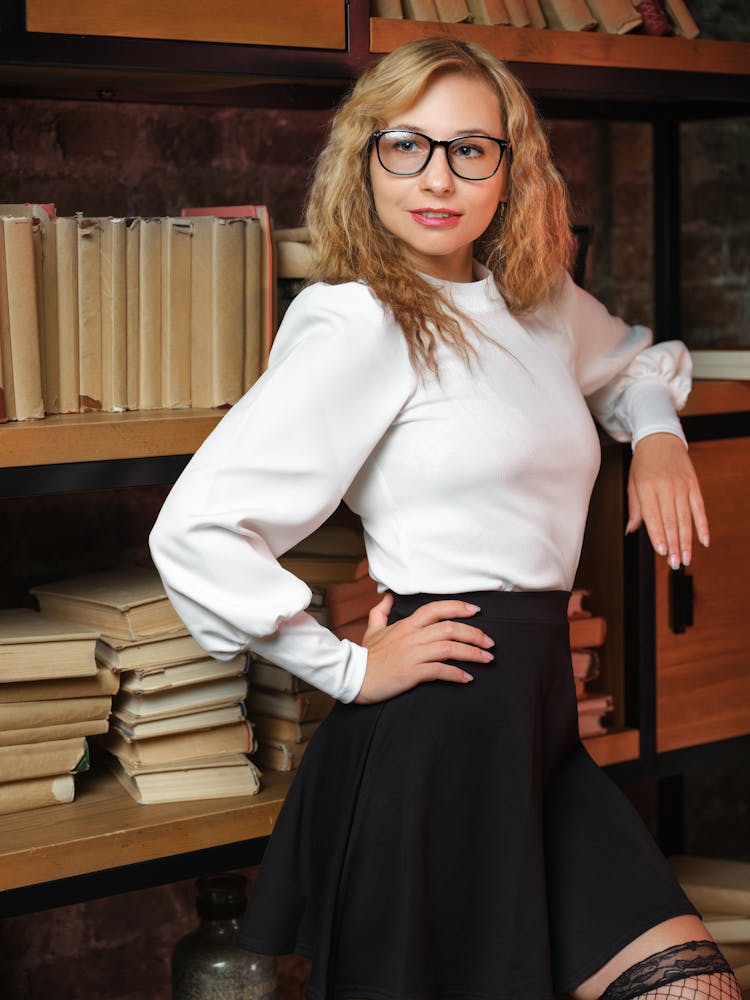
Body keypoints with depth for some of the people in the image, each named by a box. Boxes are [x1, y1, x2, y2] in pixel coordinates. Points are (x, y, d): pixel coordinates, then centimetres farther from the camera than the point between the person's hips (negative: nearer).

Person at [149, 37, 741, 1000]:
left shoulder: (542, 301, 11)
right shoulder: (360, 323, -13)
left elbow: (630, 362, 36)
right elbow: (195, 528, -20)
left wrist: (657, 431, 14)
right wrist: (349, 667, -13)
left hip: (540, 713, 8)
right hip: (441, 720, -7)